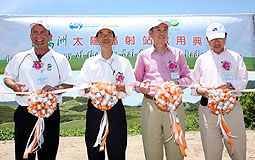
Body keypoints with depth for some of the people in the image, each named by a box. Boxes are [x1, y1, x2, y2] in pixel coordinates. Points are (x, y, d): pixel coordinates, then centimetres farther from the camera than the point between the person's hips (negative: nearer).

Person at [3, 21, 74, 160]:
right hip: (24, 113, 1)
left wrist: (56, 88, -14)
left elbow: (69, 83, 5)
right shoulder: (19, 58, 12)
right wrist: (13, 85, -3)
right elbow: (7, 76, 19)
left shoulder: (60, 59, 6)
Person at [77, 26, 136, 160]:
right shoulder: (90, 62, 11)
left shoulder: (124, 62, 9)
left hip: (116, 109, -1)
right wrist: (88, 88, -14)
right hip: (94, 108, 1)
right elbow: (80, 87, 7)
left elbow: (131, 87, 5)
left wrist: (123, 88, -16)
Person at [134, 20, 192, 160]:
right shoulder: (143, 56, 11)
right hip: (150, 105, 0)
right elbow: (136, 80, 14)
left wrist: (177, 83, -5)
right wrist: (141, 87, -9)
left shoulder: (178, 53, 14)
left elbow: (188, 77, 16)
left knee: (175, 148, 5)